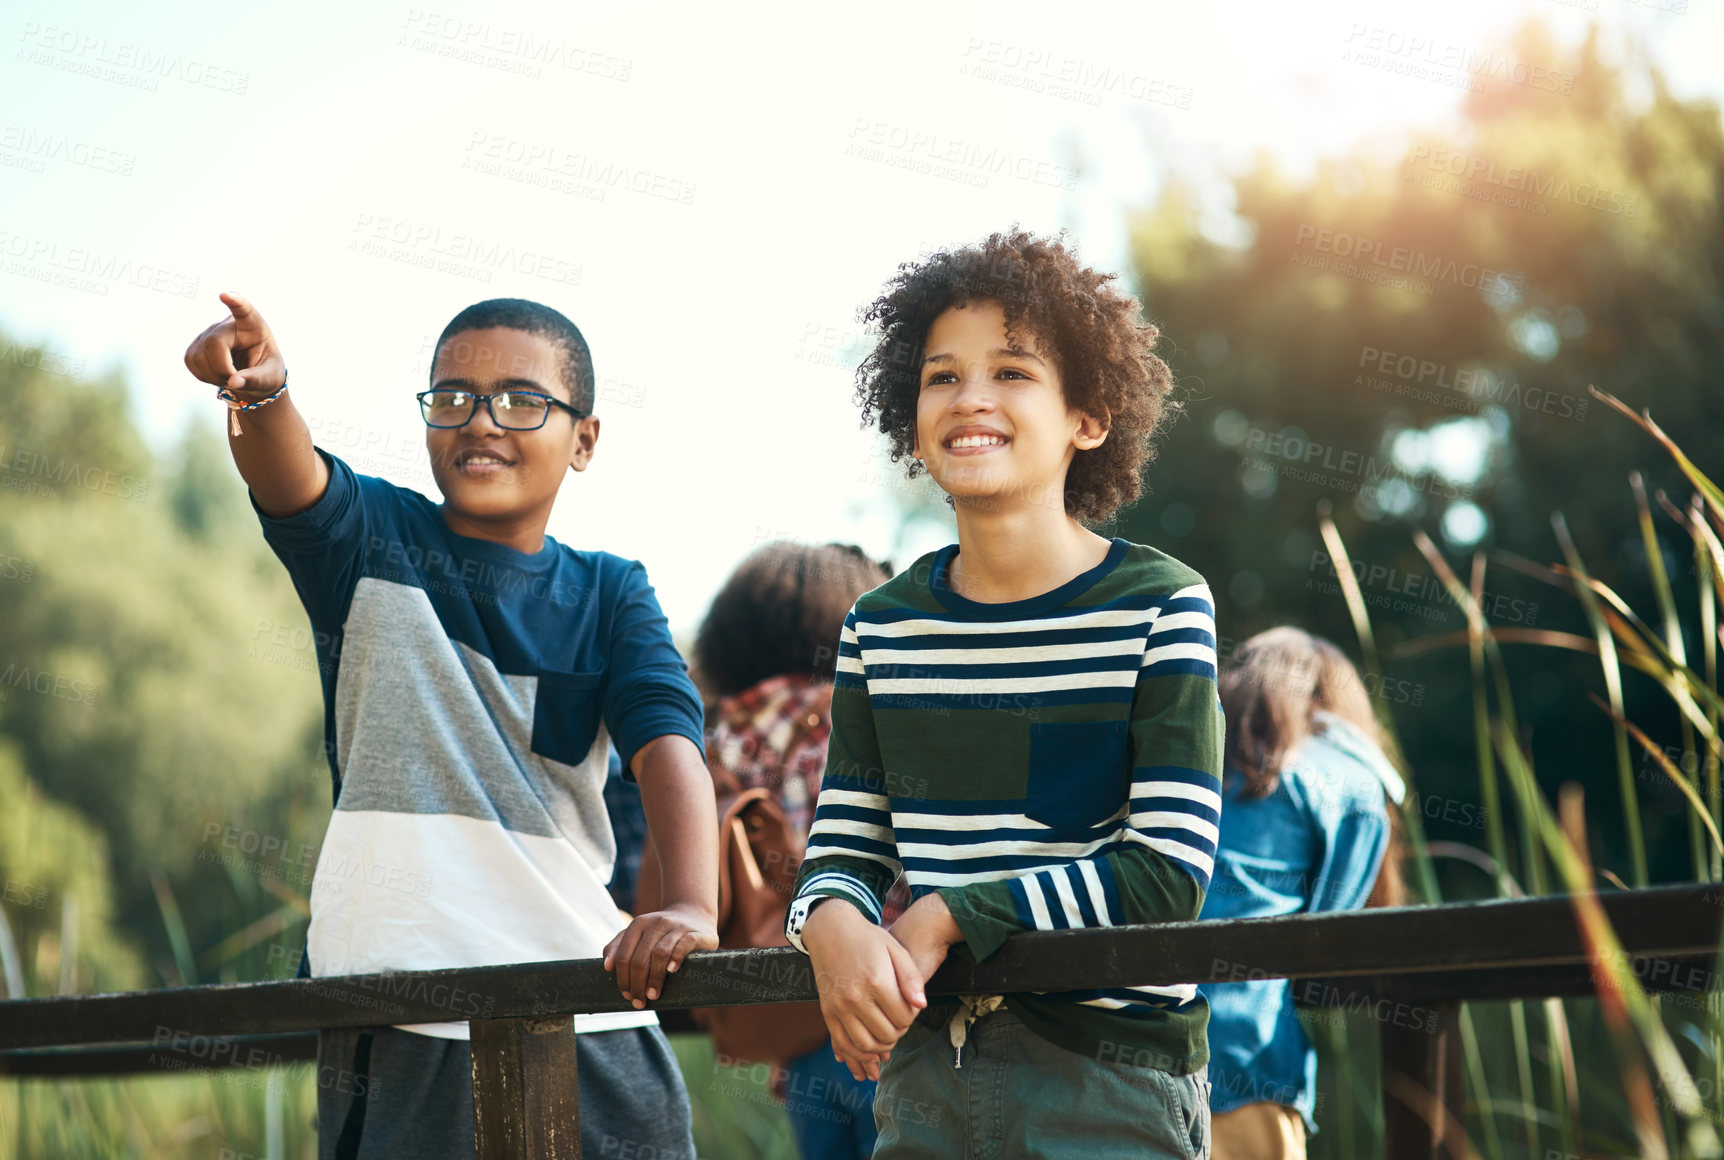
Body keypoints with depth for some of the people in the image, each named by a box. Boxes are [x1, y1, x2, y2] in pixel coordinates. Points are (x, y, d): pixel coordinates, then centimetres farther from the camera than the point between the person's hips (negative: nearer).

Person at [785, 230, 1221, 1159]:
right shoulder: (883, 628, 7)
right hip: (927, 1068, 4)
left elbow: (1168, 871, -13)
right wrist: (832, 922, -17)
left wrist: (951, 918, -16)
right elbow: (842, 849, 6)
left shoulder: (1158, 607, -6)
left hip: (1113, 1074, -4)